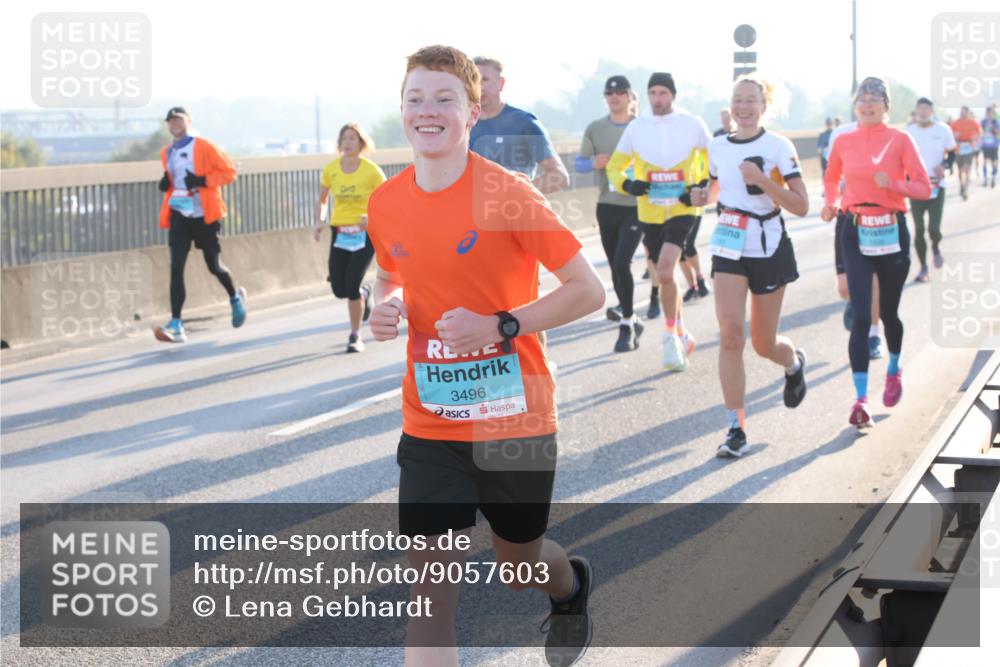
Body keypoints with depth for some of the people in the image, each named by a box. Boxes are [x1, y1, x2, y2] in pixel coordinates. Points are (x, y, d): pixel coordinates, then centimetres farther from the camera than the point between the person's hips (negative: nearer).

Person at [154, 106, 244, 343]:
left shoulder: (203, 146, -7)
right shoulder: (166, 153, 11)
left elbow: (229, 172, -8)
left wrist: (203, 181, -20)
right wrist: (166, 184, 4)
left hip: (204, 215, -4)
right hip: (179, 215, 4)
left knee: (213, 266, 9)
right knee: (176, 267, -10)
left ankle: (235, 298, 41)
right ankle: (176, 325, -14)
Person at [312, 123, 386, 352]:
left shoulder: (372, 171, -9)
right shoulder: (331, 169, 0)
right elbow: (322, 199, 14)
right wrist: (320, 221, -4)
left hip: (365, 234, -3)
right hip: (339, 234, 3)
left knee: (352, 285, -15)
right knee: (339, 289, -4)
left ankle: (355, 336, 2)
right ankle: (364, 293, 34)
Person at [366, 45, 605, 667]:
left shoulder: (506, 193, -15)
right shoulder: (385, 203, 0)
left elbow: (589, 290, -12)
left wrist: (500, 326, -22)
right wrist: (385, 308, -3)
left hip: (515, 418, -3)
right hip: (430, 425, 3)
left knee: (520, 562, 19)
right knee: (429, 596, -7)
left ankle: (572, 586, 56)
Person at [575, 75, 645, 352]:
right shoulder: (595, 129, 5)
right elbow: (578, 164, 6)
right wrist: (594, 163, -16)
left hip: (636, 206, -4)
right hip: (607, 206, 4)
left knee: (622, 264, -15)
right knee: (614, 266, 12)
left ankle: (627, 325, -5)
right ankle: (628, 315, 31)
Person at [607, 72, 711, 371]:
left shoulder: (693, 125, -3)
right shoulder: (636, 128, 1)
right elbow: (615, 166, 9)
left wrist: (702, 187, -6)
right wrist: (627, 184, -11)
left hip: (682, 210, -3)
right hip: (650, 213, 3)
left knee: (665, 272, -22)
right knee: (664, 276, 11)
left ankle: (671, 335, -6)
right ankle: (682, 336, 29)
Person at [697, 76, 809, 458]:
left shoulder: (778, 147, -8)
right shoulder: (717, 147, 4)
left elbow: (801, 206, -13)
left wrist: (762, 181, -25)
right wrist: (704, 197, 0)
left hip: (769, 250, -2)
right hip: (729, 248, 2)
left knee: (764, 344, 8)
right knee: (730, 335, -14)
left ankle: (794, 362, 47)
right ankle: (735, 429, -11)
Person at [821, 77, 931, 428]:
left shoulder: (899, 139, -4)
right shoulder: (843, 142, 3)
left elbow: (923, 188, -5)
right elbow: (831, 178, 21)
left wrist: (893, 184, -22)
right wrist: (830, 203, 3)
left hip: (892, 232, -1)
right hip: (855, 233, 1)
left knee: (888, 312, 12)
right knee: (860, 316, -10)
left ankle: (894, 371, 42)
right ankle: (861, 398, -11)